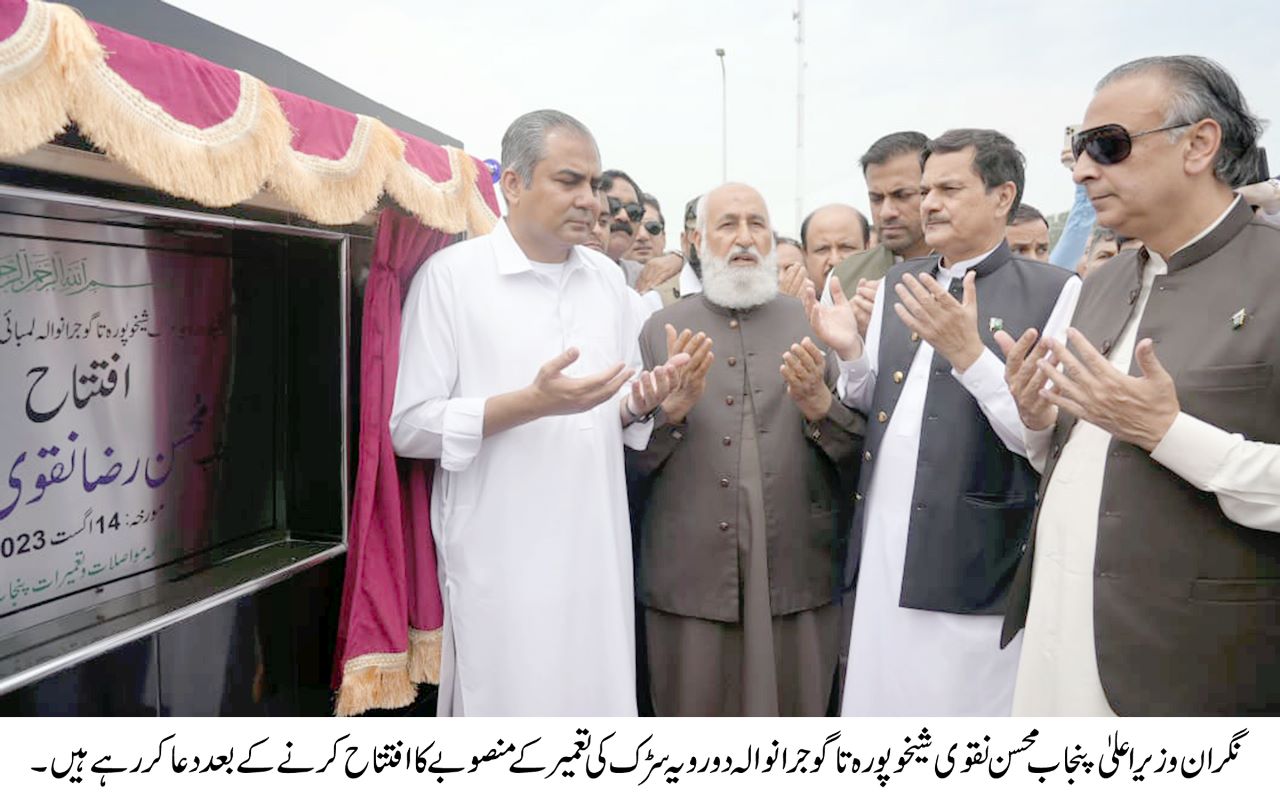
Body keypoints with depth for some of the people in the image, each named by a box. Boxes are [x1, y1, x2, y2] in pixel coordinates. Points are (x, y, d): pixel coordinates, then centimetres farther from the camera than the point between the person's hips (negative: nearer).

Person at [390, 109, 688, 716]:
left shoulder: (608, 279, 12)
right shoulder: (451, 275, -6)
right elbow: (411, 426, -11)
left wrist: (637, 405, -4)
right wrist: (532, 403, -22)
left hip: (598, 552, 5)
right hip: (502, 561, -5)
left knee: (601, 703, 10)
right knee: (508, 703, 3)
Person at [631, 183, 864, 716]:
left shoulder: (812, 326, 8)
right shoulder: (662, 329, 7)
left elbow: (861, 448, 5)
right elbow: (629, 458, 3)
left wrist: (818, 404, -13)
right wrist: (673, 406, -14)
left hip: (798, 577, 1)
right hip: (690, 579, 0)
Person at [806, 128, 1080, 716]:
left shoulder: (1055, 292, -6)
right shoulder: (895, 285, 12)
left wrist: (969, 352, -22)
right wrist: (850, 354, -3)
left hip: (977, 568, -5)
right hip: (882, 560, 5)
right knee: (878, 701, 14)